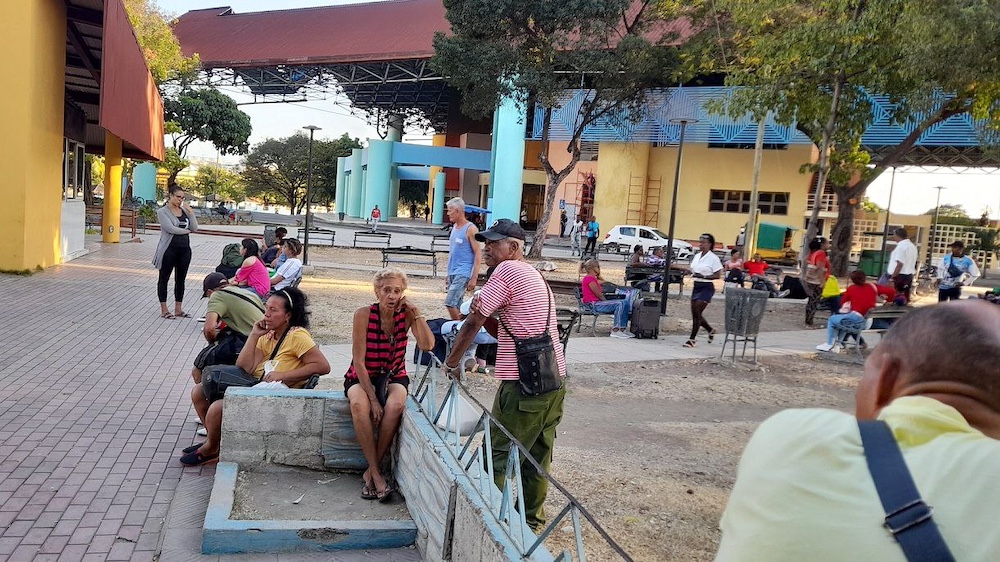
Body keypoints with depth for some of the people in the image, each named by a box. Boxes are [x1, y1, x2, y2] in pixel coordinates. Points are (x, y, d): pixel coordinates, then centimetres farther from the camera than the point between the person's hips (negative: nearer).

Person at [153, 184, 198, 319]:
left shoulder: (184, 210, 10)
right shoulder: (162, 211, -5)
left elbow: (195, 228, 4)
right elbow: (170, 228, -18)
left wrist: (190, 212, -5)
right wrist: (186, 230, -4)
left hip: (184, 249, 5)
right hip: (169, 249, -5)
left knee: (180, 279, 10)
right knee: (164, 278, 5)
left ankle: (178, 309, 18)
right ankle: (164, 310, 12)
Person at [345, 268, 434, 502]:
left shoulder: (406, 314, -7)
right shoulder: (364, 314, -14)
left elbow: (427, 345, -23)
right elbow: (358, 361, -15)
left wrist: (416, 313, -20)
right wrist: (373, 398, -21)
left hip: (394, 377, 2)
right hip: (362, 377, -1)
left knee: (395, 405, -32)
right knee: (359, 405, -35)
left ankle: (371, 472, -17)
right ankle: (376, 473, -24)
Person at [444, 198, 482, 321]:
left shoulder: (470, 229, -11)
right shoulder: (454, 227, 13)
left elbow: (478, 254, -13)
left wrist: (474, 278, -18)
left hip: (463, 273, -8)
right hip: (452, 273, 8)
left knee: (450, 303, -15)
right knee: (457, 305, 11)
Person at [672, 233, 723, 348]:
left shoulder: (713, 258, -10)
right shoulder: (696, 256, 11)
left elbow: (718, 275, -12)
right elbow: (692, 269, 19)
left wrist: (704, 276, -23)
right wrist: (677, 266, 5)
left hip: (706, 287, -7)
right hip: (696, 286, 7)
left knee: (697, 313, -9)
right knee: (695, 313, 9)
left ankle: (692, 339, -1)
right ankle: (710, 330, 33)